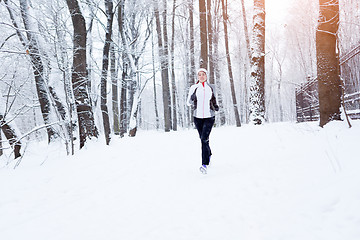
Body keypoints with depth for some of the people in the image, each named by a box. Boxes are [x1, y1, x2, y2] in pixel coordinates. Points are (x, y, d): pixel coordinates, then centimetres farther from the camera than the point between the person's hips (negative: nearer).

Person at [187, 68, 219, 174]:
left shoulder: (211, 87, 7)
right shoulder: (193, 88, 4)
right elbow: (188, 102, 6)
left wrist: (215, 106, 9)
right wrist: (192, 100, -10)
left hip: (209, 117, -2)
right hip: (198, 117, 2)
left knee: (204, 139, -17)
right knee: (203, 139, 12)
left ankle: (204, 165, -17)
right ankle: (209, 155, 42)